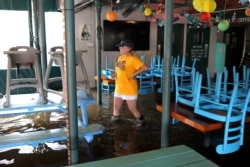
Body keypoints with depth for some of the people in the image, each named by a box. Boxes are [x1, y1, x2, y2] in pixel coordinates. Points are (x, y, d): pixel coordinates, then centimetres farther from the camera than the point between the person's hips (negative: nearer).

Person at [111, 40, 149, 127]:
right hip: (119, 88, 7)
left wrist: (134, 74, -23)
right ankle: (115, 118, 43)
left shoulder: (133, 58, -19)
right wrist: (115, 74, 3)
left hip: (130, 89, -7)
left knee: (132, 109, 5)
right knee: (116, 106, 18)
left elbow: (145, 67, -26)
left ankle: (140, 119, 32)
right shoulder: (120, 57, 7)